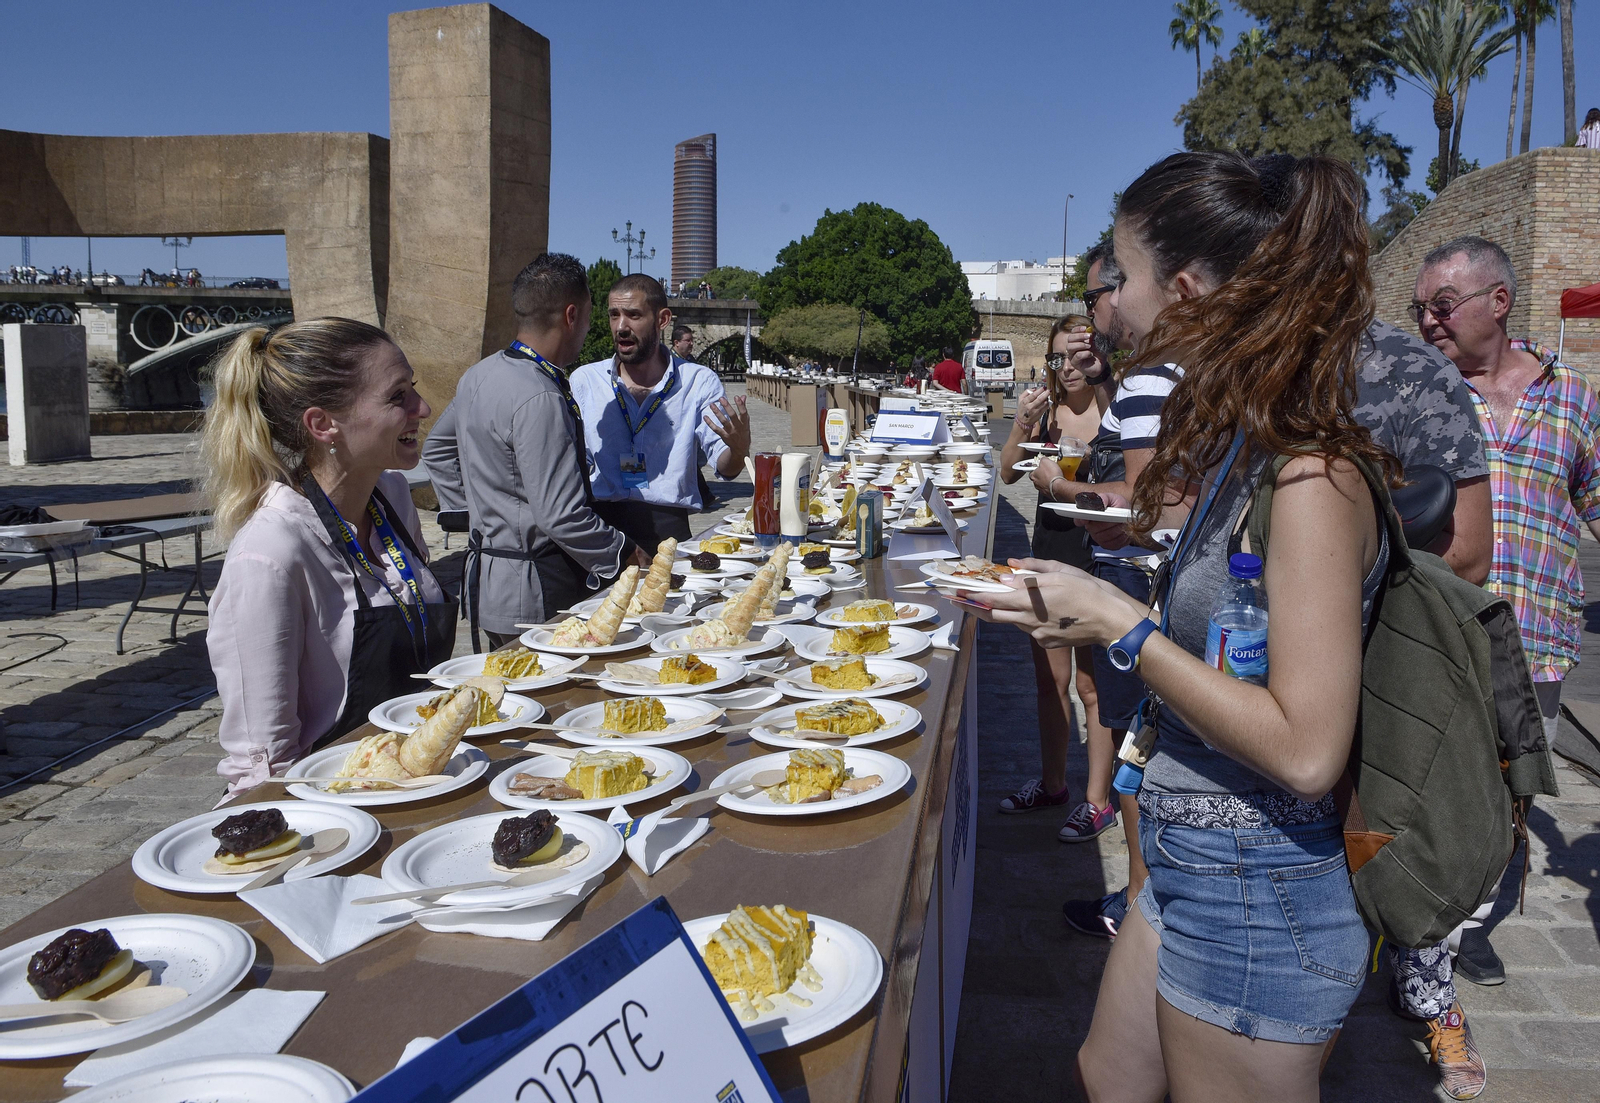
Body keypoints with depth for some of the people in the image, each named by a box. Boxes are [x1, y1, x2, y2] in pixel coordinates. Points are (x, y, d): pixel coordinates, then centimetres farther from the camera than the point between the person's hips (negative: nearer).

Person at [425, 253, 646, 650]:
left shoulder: (480, 374, 6)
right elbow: (561, 517, -26)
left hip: (485, 575, 10)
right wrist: (628, 554, -12)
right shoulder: (541, 400, -23)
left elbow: (437, 448, 22)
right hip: (532, 596, -10)